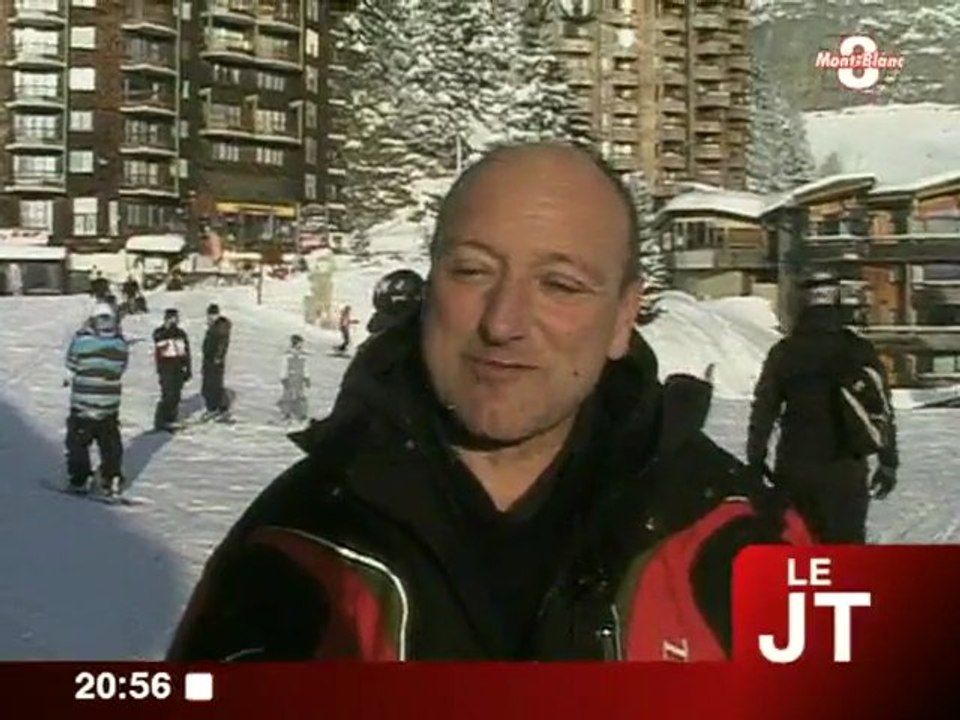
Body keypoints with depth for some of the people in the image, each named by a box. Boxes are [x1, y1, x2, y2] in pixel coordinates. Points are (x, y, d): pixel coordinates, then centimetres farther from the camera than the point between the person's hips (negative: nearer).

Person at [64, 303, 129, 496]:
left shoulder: (81, 340, -14)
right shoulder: (121, 345, -6)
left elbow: (71, 364, 0)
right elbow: (120, 370, 5)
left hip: (82, 403, -3)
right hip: (110, 406, 3)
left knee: (78, 443, 10)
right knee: (110, 444, 16)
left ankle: (79, 480, 9)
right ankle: (112, 479, 18)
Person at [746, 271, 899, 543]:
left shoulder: (783, 352, -2)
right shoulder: (861, 351, -4)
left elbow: (763, 410, 1)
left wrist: (755, 461, 10)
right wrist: (888, 462, 8)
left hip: (794, 468, 1)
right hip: (846, 469, -1)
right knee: (846, 542, 6)